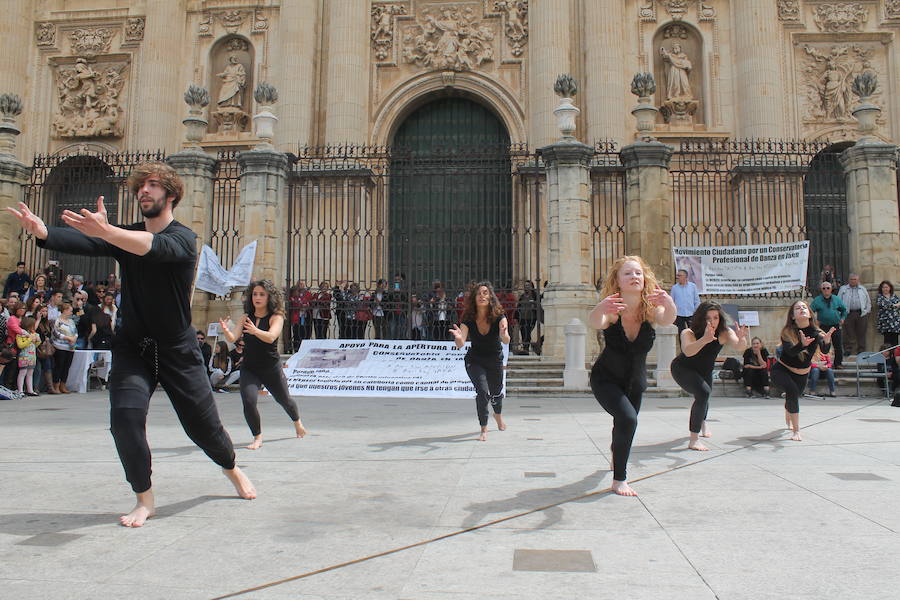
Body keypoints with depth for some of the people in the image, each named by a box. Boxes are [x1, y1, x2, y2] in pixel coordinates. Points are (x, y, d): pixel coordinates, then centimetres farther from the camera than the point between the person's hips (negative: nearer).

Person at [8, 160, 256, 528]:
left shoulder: (183, 239, -11)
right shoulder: (123, 236, 2)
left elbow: (156, 247, -36)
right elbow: (82, 243, -17)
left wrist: (105, 231, -52)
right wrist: (42, 233, -38)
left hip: (178, 349, -3)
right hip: (133, 347, 3)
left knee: (202, 422, 7)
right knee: (125, 416, -17)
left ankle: (231, 467, 39)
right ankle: (144, 499, 1)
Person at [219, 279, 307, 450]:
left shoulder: (276, 317, -10)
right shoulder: (246, 318, 2)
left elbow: (271, 337, -29)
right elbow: (233, 338, -8)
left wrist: (256, 331, -48)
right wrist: (226, 331, -30)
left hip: (271, 368, -2)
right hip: (249, 369, 2)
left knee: (284, 399, 18)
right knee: (248, 401, -20)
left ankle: (297, 422, 51)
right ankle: (258, 437, 2)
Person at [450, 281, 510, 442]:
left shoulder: (499, 317, -22)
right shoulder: (468, 319, -20)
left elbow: (506, 341, -35)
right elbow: (460, 344, -27)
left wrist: (504, 334, -58)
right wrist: (458, 338, -50)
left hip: (495, 361, 1)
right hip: (475, 361, -1)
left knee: (496, 392, 18)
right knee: (482, 391, -21)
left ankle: (498, 415, 53)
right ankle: (484, 429, -4)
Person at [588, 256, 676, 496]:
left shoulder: (651, 310, -21)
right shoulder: (611, 310, -27)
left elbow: (668, 320, -42)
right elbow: (594, 323, -48)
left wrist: (669, 305, -65)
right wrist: (601, 309, -72)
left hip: (635, 381, 4)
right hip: (606, 379, -4)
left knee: (624, 424, 22)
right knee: (627, 418, -27)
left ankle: (616, 455, 58)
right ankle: (619, 480, -11)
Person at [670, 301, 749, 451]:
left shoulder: (724, 333, -25)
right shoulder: (689, 333, -34)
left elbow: (739, 348, -39)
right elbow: (687, 351, -53)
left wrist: (741, 338, -62)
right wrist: (705, 339, -70)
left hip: (704, 371, 5)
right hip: (682, 369, -5)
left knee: (704, 396, 27)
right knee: (703, 393, -30)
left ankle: (702, 423, 65)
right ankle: (694, 440, -23)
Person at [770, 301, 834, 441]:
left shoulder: (816, 332, -16)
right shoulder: (787, 332, -23)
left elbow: (825, 350, -31)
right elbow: (790, 351, -38)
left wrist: (827, 341, -53)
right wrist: (802, 344, -59)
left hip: (802, 374, 4)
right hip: (781, 370, -4)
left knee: (793, 397, 23)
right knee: (793, 391, -31)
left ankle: (788, 420, 60)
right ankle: (796, 431, -24)